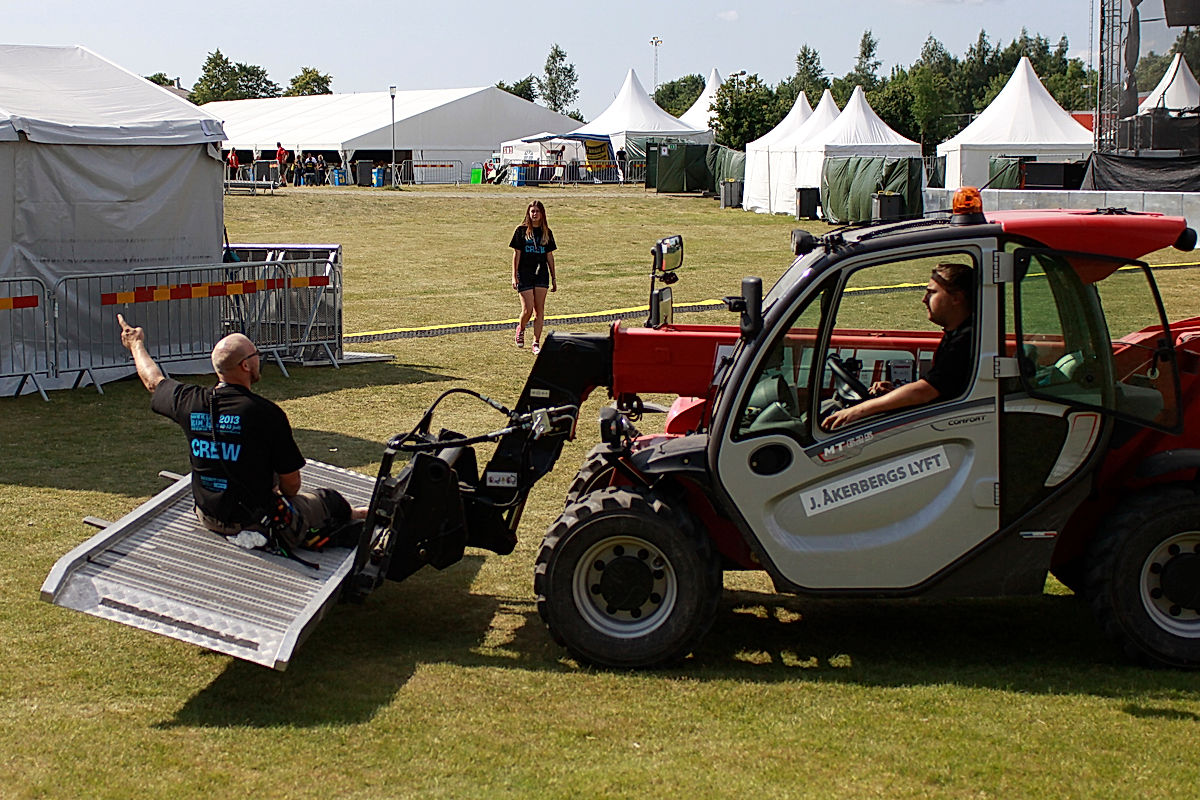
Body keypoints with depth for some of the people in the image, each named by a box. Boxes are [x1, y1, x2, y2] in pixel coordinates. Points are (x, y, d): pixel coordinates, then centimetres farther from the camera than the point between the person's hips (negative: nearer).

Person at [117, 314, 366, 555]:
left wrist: (136, 344, 33)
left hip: (208, 518, 6)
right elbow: (291, 484, -16)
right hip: (258, 526, -6)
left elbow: (154, 381, 14)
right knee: (329, 499, 18)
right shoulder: (266, 413, -24)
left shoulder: (190, 402, -11)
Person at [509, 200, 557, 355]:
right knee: (527, 309, -8)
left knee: (539, 310, -2)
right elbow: (516, 253, -1)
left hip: (541, 273, 3)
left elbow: (549, 255, 13)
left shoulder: (546, 232, 9)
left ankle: (536, 343, 3)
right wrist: (514, 276, -6)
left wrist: (554, 278, 13)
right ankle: (521, 329, 24)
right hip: (524, 274, -3)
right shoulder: (521, 230, 0)